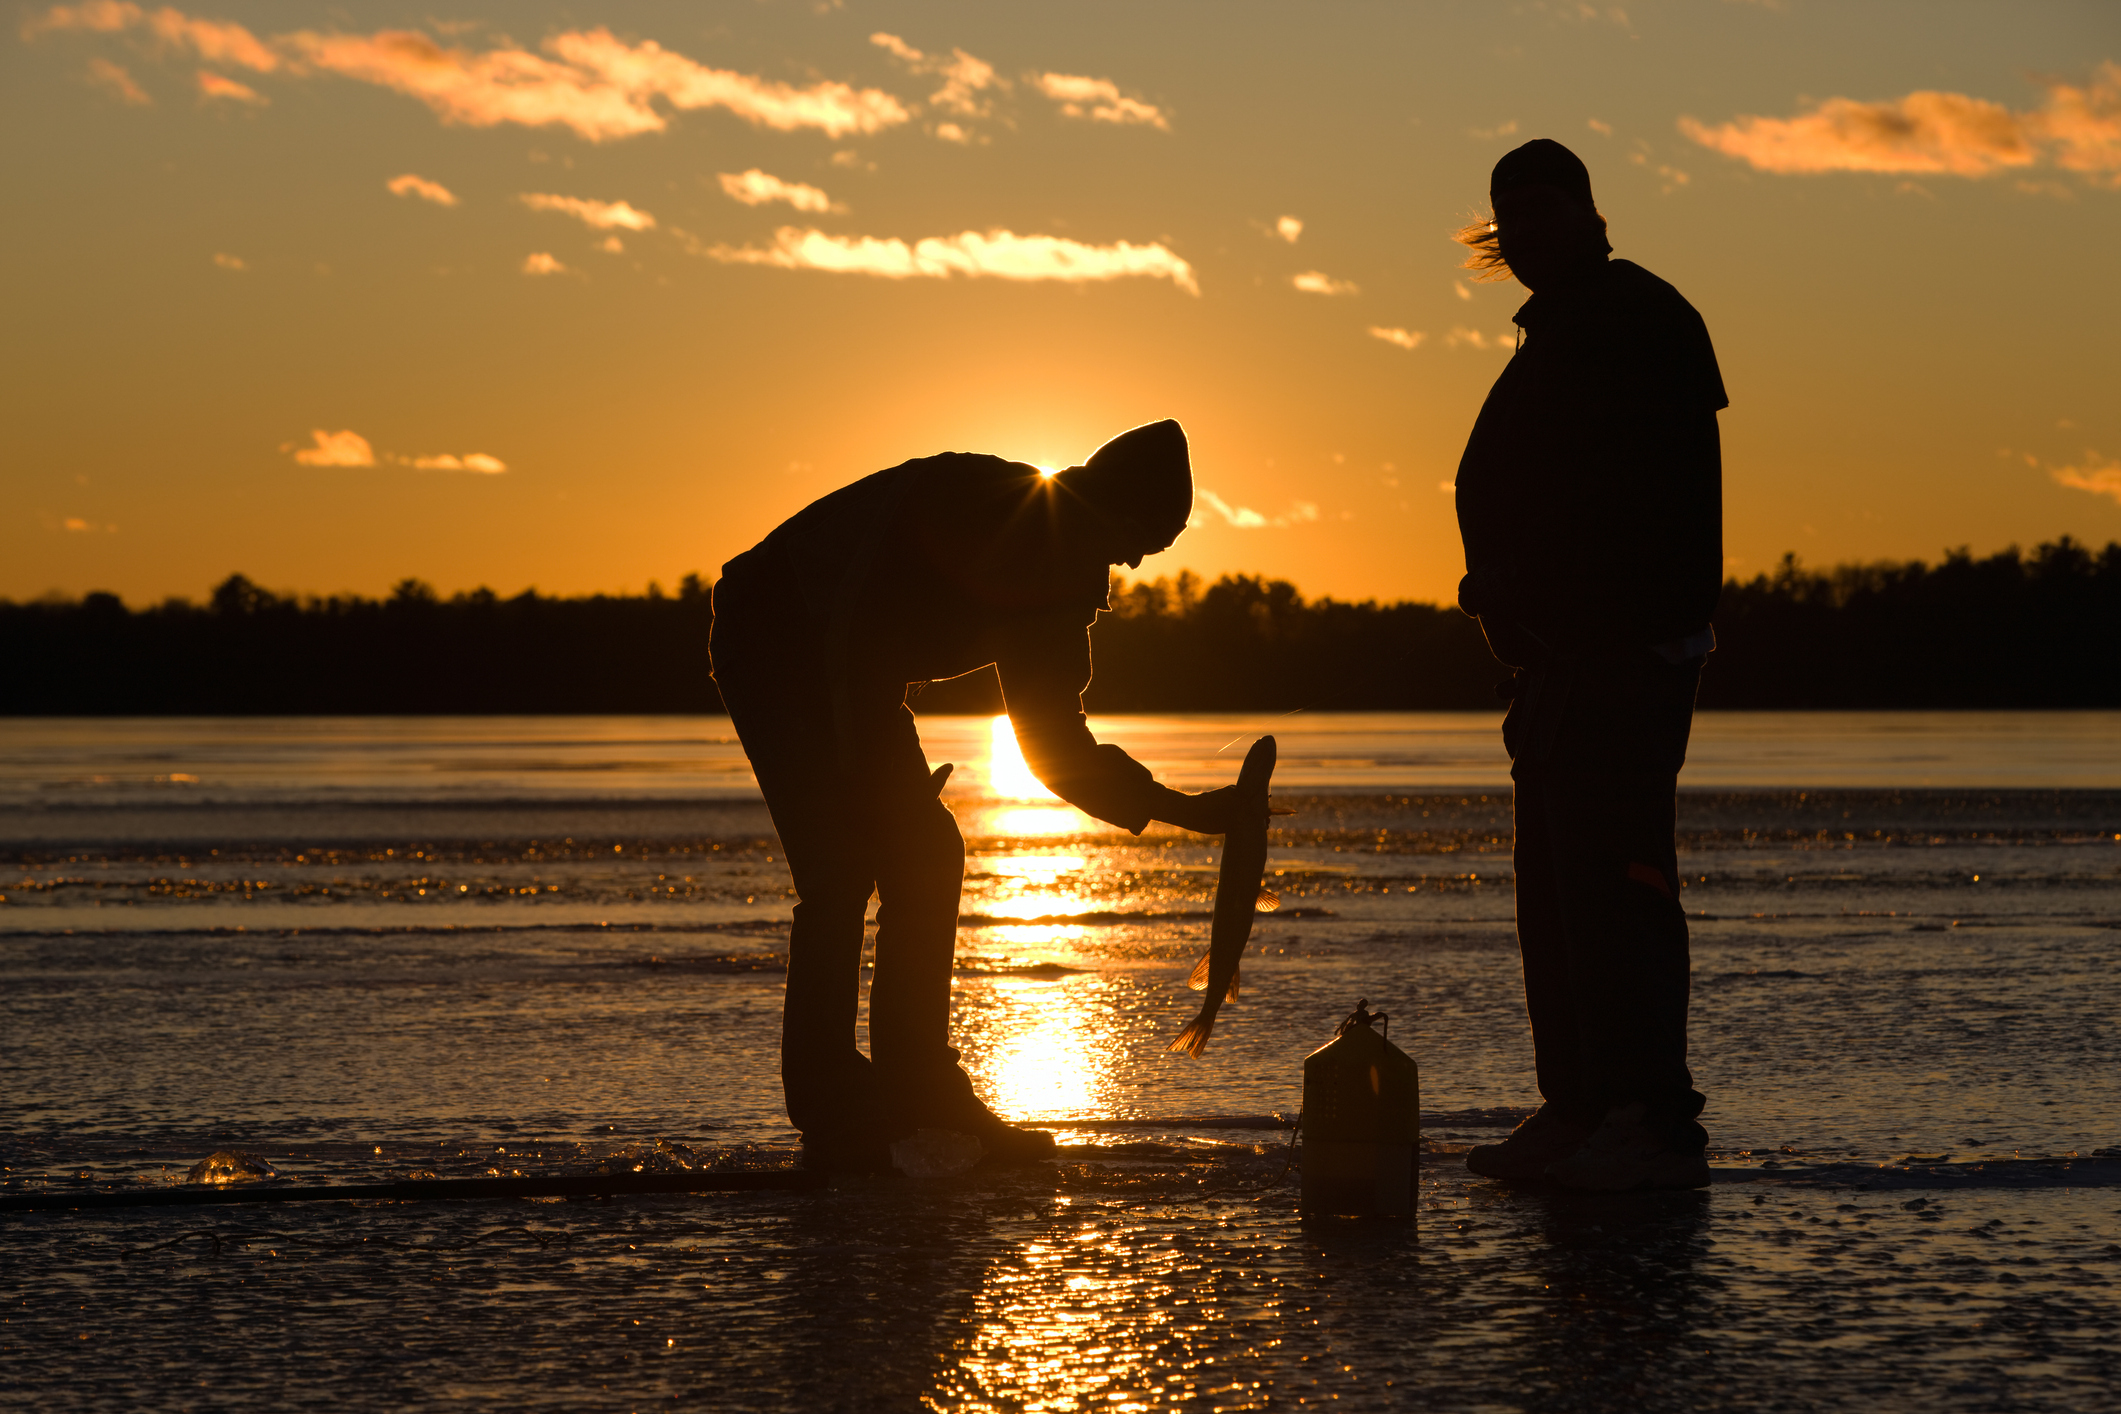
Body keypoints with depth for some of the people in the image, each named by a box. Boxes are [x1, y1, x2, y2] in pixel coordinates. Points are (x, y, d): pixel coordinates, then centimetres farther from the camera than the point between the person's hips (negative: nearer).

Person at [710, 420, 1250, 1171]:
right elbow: (856, 630, -30)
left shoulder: (1060, 581, -2)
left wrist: (1186, 811, -2)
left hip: (851, 675, 9)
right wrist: (871, 771, -27)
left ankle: (918, 1094, 8)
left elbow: (1055, 742, 4)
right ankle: (832, 1116, -15)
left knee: (925, 859, 1)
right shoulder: (962, 498, -28)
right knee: (842, 867, -17)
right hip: (768, 637, -9)